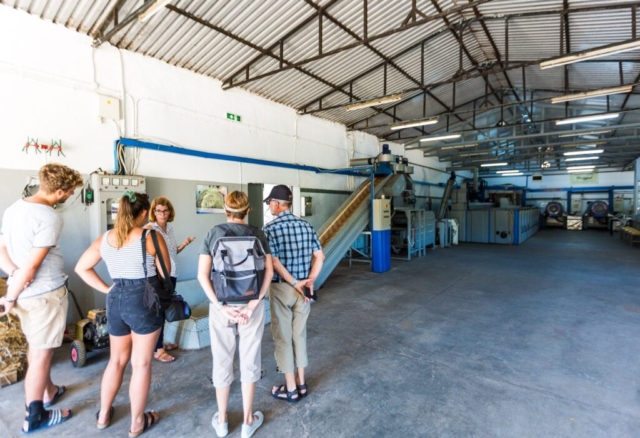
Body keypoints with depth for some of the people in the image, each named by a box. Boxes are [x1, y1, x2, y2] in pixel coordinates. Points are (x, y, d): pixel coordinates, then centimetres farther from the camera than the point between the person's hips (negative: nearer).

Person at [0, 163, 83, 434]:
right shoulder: (49, 218, -22)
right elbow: (32, 265, -22)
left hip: (25, 291, 9)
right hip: (46, 293, -9)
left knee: (35, 348, 23)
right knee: (42, 354, 6)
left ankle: (49, 392, 42)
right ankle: (34, 417, 21)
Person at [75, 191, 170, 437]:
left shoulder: (105, 238, 5)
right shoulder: (151, 237, -12)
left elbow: (81, 268, 10)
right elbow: (166, 274, -8)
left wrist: (107, 289, 8)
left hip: (115, 300, 6)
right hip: (144, 300, -6)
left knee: (117, 360, 24)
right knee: (141, 364, 8)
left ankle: (103, 415, 39)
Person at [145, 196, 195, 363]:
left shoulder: (170, 228, 10)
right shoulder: (149, 229, -12)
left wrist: (184, 244, 2)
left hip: (171, 274, 7)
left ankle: (161, 343, 32)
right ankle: (158, 350, 14)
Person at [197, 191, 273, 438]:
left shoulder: (214, 233, -3)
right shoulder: (257, 234, -3)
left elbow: (202, 274, -8)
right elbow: (269, 271, -9)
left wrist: (220, 306, -9)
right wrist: (253, 303, -10)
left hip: (222, 306, 1)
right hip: (251, 304, 0)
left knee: (222, 361, 17)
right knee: (249, 360, 15)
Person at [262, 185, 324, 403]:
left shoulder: (270, 228, -13)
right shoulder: (306, 226, 3)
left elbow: (275, 262, -20)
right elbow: (319, 257, 2)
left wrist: (295, 283, -14)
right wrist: (309, 280, -3)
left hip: (281, 289, -5)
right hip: (303, 288, 5)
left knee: (283, 337, 9)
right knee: (299, 334, 17)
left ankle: (290, 389, 22)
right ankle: (301, 383, 30)